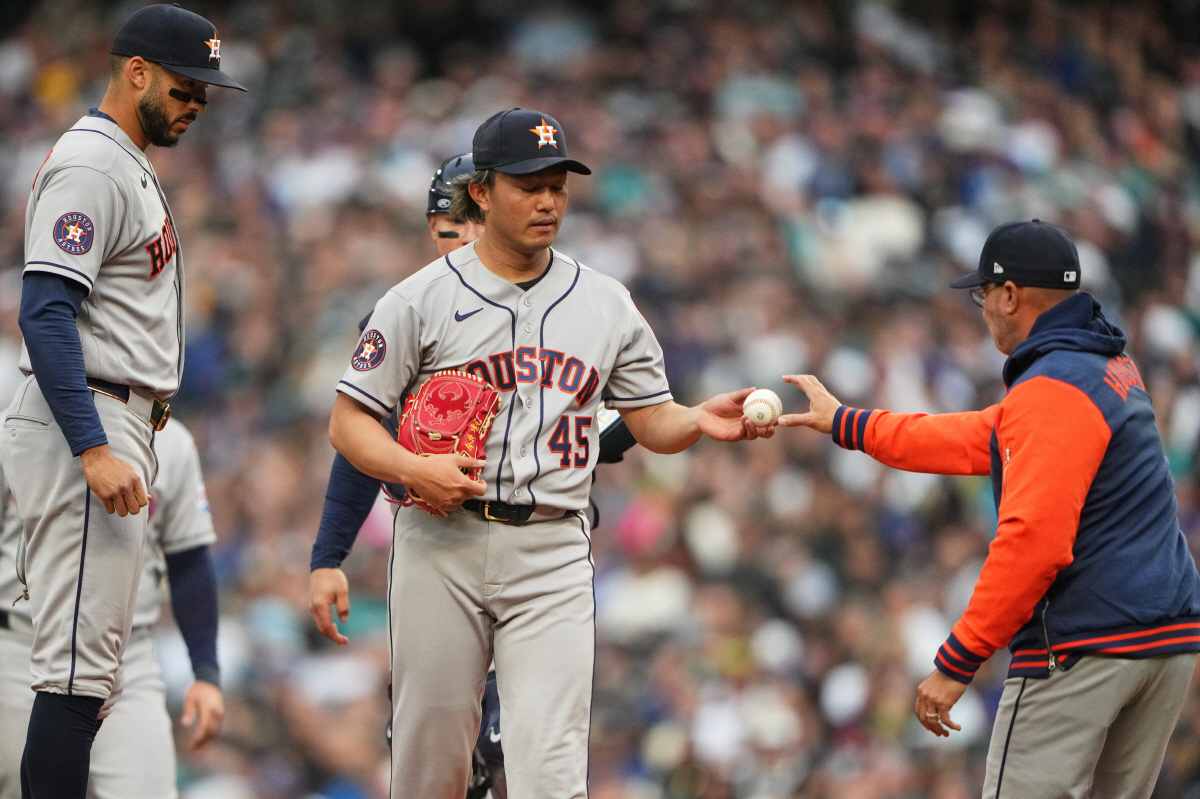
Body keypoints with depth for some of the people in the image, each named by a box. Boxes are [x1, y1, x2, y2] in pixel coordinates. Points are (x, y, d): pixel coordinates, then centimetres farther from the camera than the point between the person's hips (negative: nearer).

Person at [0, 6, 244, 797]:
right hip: (86, 426, -11)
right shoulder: (90, 164, -12)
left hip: (117, 430, 11)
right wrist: (95, 451, -28)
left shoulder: (132, 167, 20)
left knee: (91, 670, 11)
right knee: (81, 663, -15)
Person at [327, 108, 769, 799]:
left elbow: (652, 422, 14)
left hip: (552, 558, 1)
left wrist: (702, 421, -8)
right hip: (444, 542, -1)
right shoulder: (422, 299, 2)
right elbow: (349, 423, 2)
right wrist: (413, 468, -17)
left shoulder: (607, 303, 12)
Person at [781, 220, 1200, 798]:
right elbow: (977, 440, 27)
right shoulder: (1111, 368, 17)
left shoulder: (1052, 391, -15)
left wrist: (957, 663, -20)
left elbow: (1032, 540, -23)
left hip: (1083, 652, -10)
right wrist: (845, 423, 33)